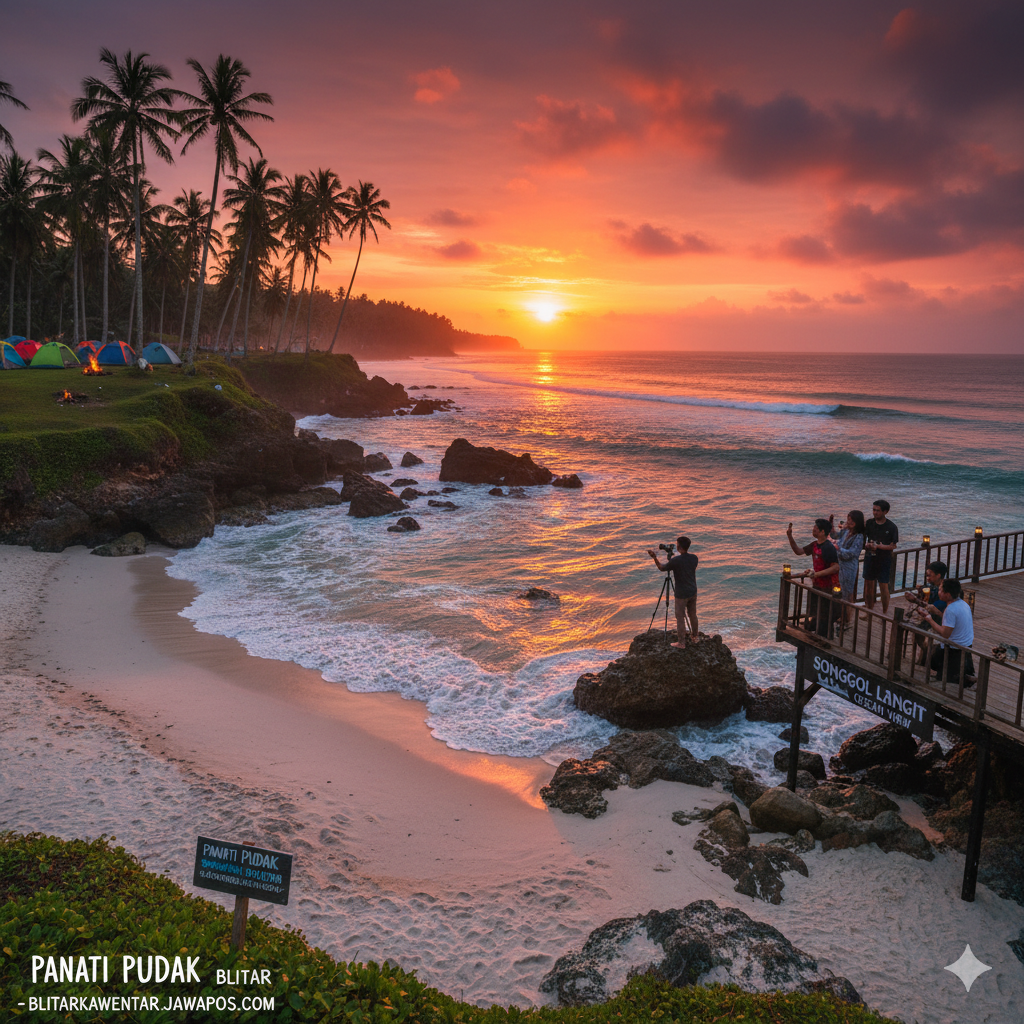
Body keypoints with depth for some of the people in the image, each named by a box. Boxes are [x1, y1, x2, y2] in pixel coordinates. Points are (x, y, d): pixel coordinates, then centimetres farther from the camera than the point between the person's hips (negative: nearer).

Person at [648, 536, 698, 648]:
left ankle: (681, 642, 10)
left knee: (680, 618, 4)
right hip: (693, 592, 6)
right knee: (693, 615, 20)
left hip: (681, 594, -6)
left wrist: (655, 558, -3)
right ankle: (694, 637, 34)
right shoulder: (694, 558, -4)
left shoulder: (675, 561, -22)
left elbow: (662, 568, -7)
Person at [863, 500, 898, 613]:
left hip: (884, 560, -3)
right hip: (870, 558, 3)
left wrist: (878, 546, -20)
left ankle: (884, 613, 10)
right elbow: (862, 540, 3)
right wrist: (866, 546, -18)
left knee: (884, 586, -2)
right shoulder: (869, 523, 0)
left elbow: (893, 546, -8)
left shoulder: (891, 527, -8)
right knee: (869, 584, 9)